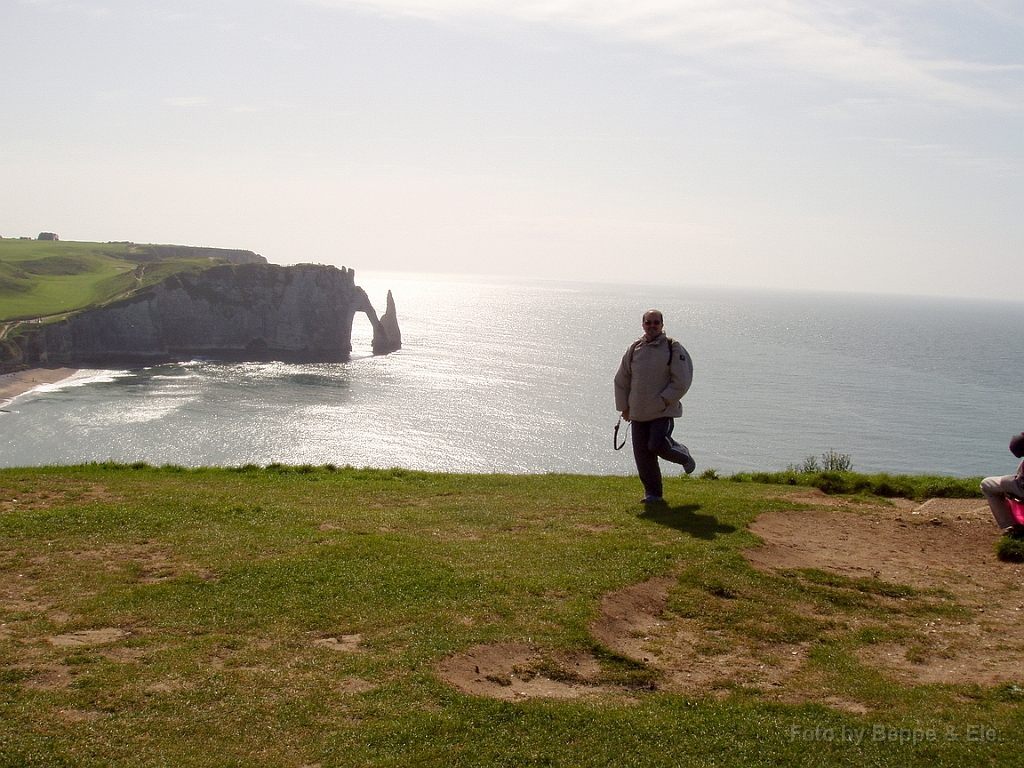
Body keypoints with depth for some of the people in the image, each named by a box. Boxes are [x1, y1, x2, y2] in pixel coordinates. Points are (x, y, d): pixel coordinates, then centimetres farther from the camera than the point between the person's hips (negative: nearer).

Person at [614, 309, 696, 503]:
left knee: (657, 445, -18)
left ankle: (683, 455, 15)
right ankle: (652, 492, 17)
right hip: (638, 412, 4)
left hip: (664, 411, -4)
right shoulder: (634, 349, 7)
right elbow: (621, 380, 14)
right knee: (642, 455, 3)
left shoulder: (673, 349, -4)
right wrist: (624, 407, 11)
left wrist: (664, 400, -14)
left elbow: (681, 381, -7)